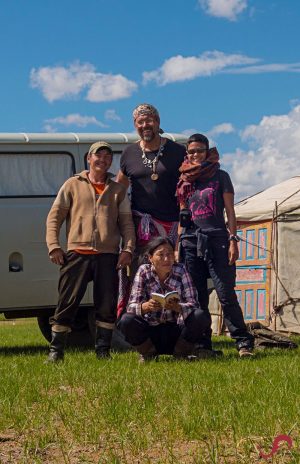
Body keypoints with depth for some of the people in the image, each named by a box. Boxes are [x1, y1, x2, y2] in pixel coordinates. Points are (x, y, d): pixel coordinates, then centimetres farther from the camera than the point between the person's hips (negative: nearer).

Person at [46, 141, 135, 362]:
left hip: (108, 255, 2)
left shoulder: (118, 190, 17)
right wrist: (54, 246, -4)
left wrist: (128, 249, -2)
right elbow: (54, 217, 8)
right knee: (67, 302, -4)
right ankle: (56, 350, 2)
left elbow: (126, 222, 13)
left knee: (107, 306, 0)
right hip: (77, 254, -2)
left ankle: (103, 351, 10)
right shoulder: (73, 185, 12)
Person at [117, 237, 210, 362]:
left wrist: (177, 307, -36)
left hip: (177, 331, 0)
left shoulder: (180, 270, -6)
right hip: (151, 331, 0)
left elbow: (193, 304, -13)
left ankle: (181, 353, 0)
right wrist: (146, 306, -37)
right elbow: (132, 306, -14)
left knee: (201, 316, -27)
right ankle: (148, 353, 1)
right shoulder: (144, 271, -6)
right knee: (126, 321, -28)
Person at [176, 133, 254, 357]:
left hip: (217, 240, -4)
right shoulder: (184, 182, 16)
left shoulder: (220, 176, 7)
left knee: (226, 295, -10)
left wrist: (233, 240, -6)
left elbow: (230, 212, 4)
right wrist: (178, 246, 11)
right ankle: (203, 345, 8)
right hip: (191, 242, 4)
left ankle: (244, 342, -7)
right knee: (197, 298, 3)